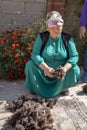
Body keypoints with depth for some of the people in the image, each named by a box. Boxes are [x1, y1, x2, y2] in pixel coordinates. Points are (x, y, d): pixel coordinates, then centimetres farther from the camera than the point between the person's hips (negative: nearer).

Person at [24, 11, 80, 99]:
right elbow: (35, 54, -19)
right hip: (44, 71, 0)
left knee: (75, 70, -25)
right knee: (30, 65, -23)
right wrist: (46, 68, -33)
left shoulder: (67, 39, -10)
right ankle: (37, 87, 2)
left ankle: (63, 86, 6)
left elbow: (74, 56, -15)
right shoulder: (41, 37, -11)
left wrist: (65, 68, -34)